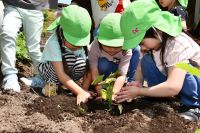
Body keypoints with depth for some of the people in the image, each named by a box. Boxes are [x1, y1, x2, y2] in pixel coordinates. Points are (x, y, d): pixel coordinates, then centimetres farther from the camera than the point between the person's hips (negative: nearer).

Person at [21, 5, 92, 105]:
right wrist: (80, 92, -50)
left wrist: (84, 89, -33)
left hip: (69, 71, 4)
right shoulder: (54, 43, -35)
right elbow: (60, 74, -41)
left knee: (81, 63, -30)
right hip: (48, 69, -4)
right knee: (68, 58, -36)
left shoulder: (83, 41, -24)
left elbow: (88, 68, -20)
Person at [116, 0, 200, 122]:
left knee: (183, 69, -35)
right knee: (147, 61, -14)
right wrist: (136, 87, -28)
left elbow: (173, 87, -43)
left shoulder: (178, 45, -33)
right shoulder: (151, 42, -10)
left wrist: (138, 91, -35)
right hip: (173, 85, 6)